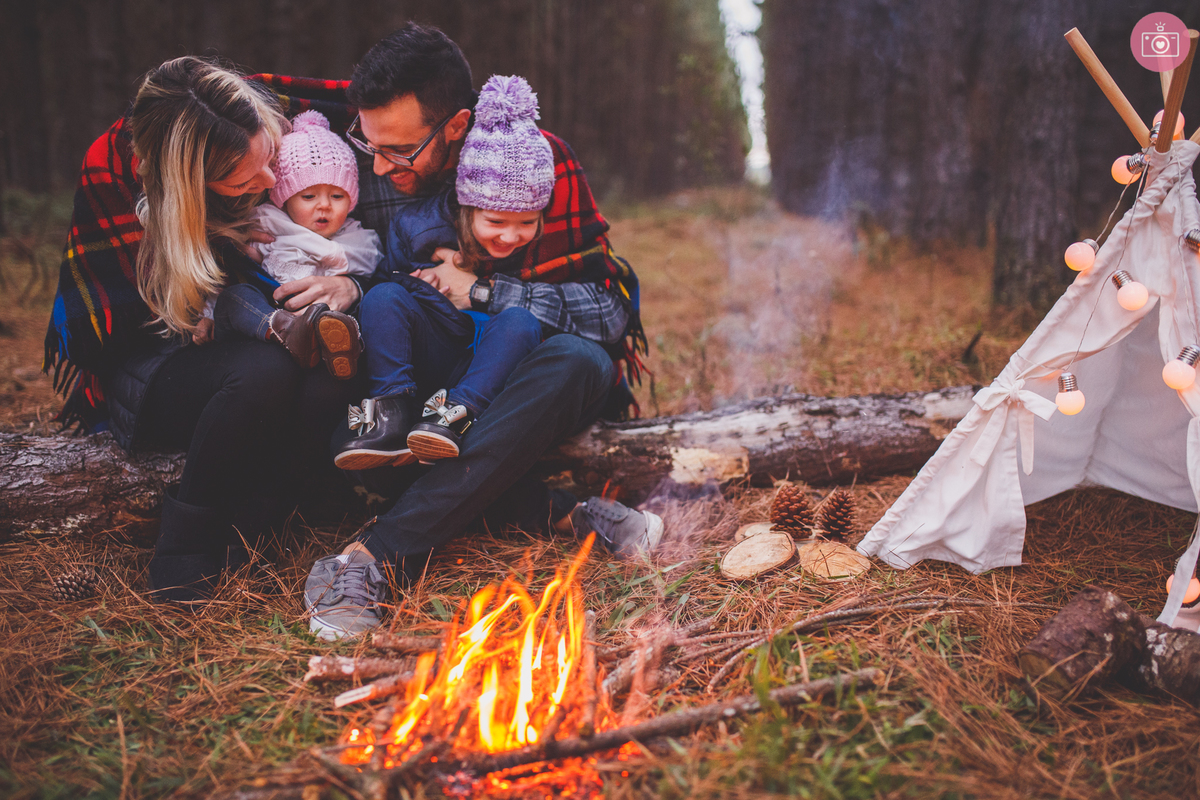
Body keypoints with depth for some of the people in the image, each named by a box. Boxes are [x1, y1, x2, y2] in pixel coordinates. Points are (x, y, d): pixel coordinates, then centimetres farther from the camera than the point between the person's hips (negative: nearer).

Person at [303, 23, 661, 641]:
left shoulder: (538, 159, -14)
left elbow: (609, 305, -15)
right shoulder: (370, 169, -5)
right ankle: (561, 514, -28)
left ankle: (376, 555, -42)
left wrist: (480, 291, -20)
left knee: (577, 361, -38)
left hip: (532, 376, -2)